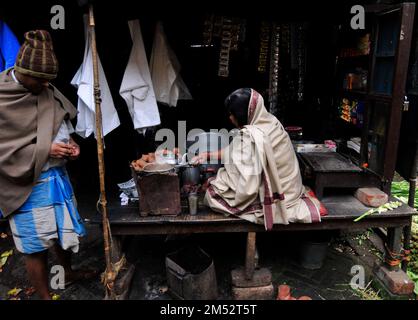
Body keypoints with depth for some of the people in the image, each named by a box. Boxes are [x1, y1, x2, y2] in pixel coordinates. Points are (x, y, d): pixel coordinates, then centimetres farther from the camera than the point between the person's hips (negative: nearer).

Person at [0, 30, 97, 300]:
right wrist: (46, 150, -20)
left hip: (58, 175, 6)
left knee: (63, 230, 23)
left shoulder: (46, 90, 0)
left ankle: (68, 272, 48)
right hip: (27, 184, -6)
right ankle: (45, 295, 28)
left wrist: (69, 141, -3)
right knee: (36, 246, 7)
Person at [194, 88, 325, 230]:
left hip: (272, 197, -8)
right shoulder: (270, 122, -1)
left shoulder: (250, 137, -28)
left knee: (212, 192, -1)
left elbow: (247, 186, -27)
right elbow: (235, 152, 9)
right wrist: (207, 155, 12)